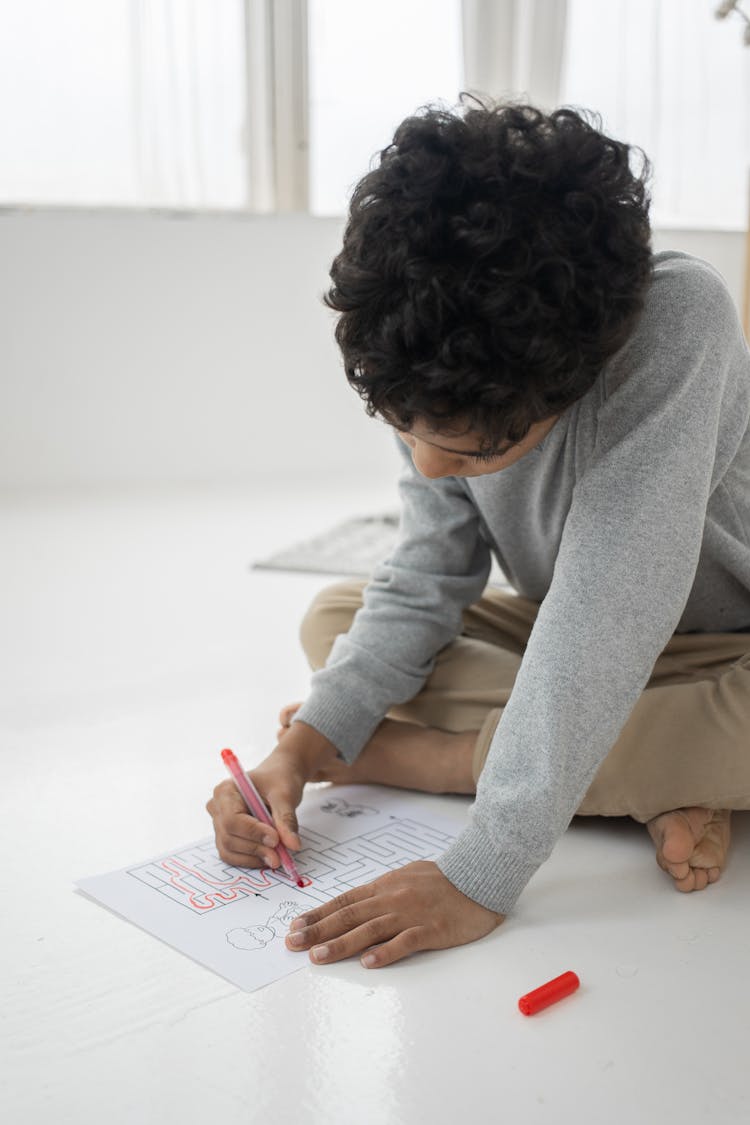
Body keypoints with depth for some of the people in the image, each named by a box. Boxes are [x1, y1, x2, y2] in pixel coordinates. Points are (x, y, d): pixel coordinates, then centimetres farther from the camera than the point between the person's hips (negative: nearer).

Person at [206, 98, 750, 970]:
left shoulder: (676, 321, -36)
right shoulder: (437, 381, -18)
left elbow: (604, 618, -40)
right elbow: (424, 588, -10)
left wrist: (482, 877, -39)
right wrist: (300, 749, -23)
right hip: (561, 640, 6)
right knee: (334, 617, -8)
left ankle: (416, 755, -19)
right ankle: (659, 785, -17)